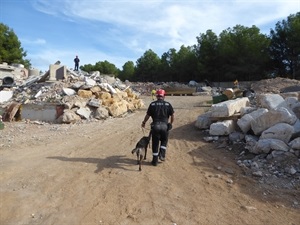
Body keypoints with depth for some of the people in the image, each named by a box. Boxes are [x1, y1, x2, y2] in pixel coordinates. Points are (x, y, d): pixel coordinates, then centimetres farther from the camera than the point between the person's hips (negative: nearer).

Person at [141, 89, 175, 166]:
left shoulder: (152, 104, 3)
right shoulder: (168, 104, 4)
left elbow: (147, 115, 5)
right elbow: (172, 115, 3)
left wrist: (143, 123, 22)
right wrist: (171, 124, 20)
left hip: (155, 126, 0)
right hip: (165, 126, 0)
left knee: (155, 143, 11)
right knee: (164, 141, 25)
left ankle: (155, 161, 18)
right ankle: (162, 155, 11)